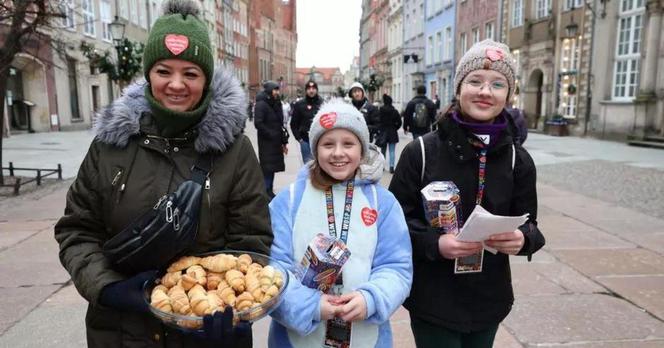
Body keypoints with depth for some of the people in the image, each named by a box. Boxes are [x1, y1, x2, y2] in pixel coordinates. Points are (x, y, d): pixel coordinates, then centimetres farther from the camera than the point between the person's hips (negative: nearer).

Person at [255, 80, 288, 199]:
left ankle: (270, 191, 21)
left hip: (276, 143, 8)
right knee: (267, 167, -6)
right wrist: (271, 134, -16)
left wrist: (284, 141, 14)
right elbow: (258, 123, -20)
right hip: (266, 143, -8)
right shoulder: (261, 104, -11)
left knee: (272, 167, 12)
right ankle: (266, 193, 1)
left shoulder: (276, 104, 14)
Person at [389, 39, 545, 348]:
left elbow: (529, 224, 3)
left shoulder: (518, 159, -2)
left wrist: (522, 239, -19)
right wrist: (434, 243, -25)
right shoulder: (420, 152, -12)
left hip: (489, 300, 4)